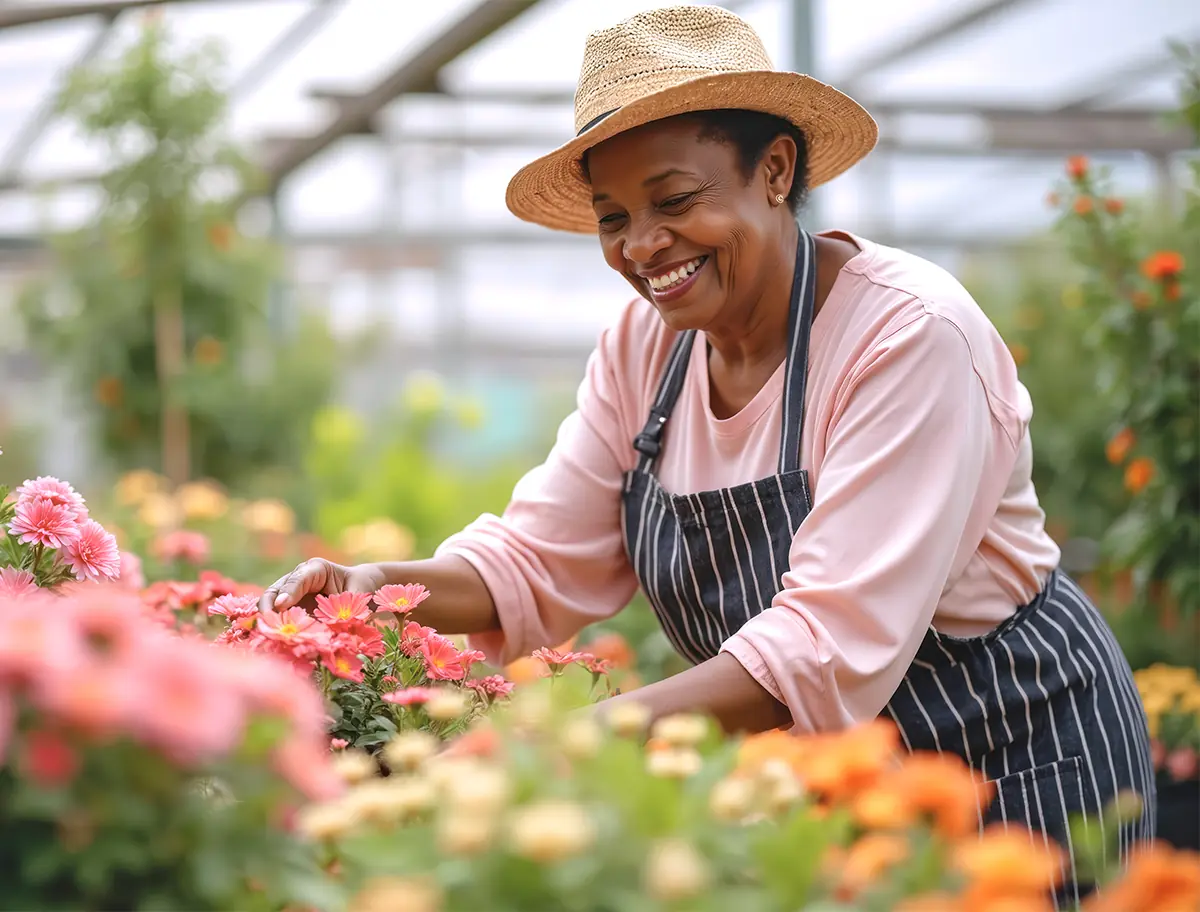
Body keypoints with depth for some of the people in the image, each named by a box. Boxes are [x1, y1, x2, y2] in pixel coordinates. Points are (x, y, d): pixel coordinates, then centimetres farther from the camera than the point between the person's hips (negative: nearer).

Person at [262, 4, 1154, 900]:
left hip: (1010, 762, -6)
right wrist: (379, 589, -22)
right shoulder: (646, 344, -4)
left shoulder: (912, 337, -26)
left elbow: (834, 645, -34)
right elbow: (543, 560, -3)